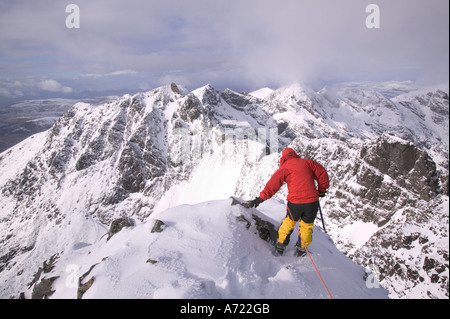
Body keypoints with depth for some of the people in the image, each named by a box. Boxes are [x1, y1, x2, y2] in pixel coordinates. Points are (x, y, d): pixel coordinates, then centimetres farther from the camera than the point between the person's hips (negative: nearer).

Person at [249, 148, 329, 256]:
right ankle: (301, 249, 29)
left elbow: (273, 184, -4)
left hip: (295, 202, -1)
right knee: (306, 226, 20)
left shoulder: (284, 168, 4)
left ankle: (281, 244, 31)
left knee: (289, 222, 22)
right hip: (312, 201, 2)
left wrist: (261, 197, -4)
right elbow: (322, 173, 11)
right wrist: (322, 190, 23)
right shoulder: (307, 162, 11)